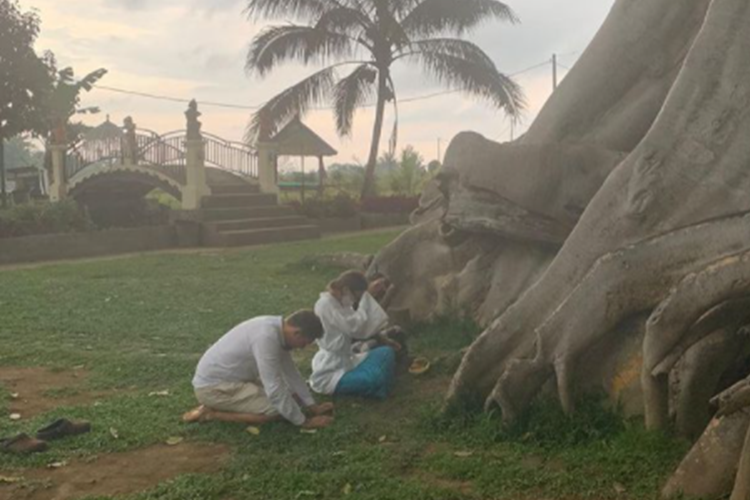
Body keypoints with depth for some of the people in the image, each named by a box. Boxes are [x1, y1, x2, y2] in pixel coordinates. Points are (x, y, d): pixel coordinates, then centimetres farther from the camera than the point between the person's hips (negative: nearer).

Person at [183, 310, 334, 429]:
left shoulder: (278, 329, -1)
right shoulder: (267, 337, -30)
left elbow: (291, 373, 10)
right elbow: (275, 389, -29)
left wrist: (312, 406, 5)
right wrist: (304, 422, -20)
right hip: (213, 386, -10)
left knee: (292, 396, 11)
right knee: (277, 410, -19)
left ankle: (219, 407, 11)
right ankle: (211, 414, -7)